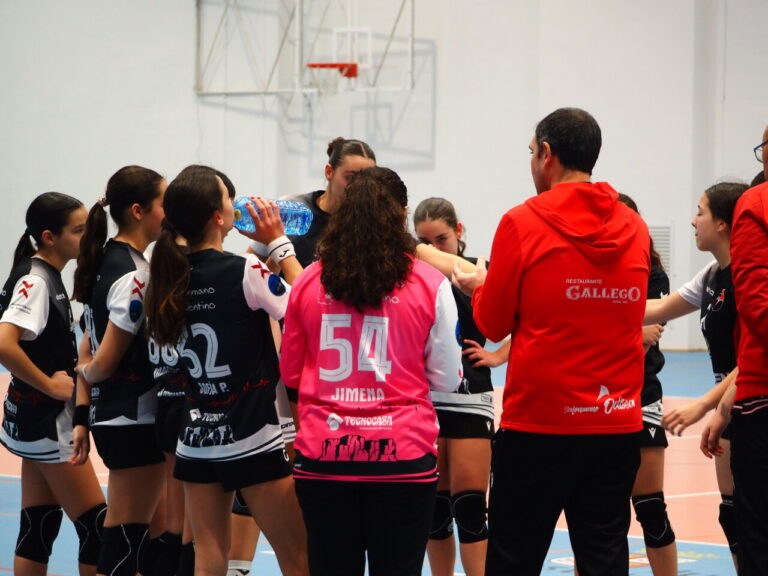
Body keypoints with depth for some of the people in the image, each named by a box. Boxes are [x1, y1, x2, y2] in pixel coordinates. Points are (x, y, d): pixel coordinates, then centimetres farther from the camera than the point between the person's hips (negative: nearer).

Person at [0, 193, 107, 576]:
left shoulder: (47, 276, 9)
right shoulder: (36, 281, -18)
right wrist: (50, 386, -22)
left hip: (40, 423, 9)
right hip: (48, 423, -9)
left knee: (40, 527, 10)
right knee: (97, 528, -4)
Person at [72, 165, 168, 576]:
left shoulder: (107, 262, 11)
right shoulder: (134, 276, -17)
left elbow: (89, 349, 14)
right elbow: (105, 362, -17)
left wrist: (83, 416, 16)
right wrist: (88, 371, 5)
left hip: (112, 418, 9)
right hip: (136, 419, -9)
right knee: (125, 539, -4)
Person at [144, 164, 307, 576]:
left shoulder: (170, 277, 3)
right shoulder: (244, 271, -16)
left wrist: (262, 248, 18)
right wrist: (279, 242, 2)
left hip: (195, 439, 6)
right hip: (251, 438, -6)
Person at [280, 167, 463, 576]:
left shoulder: (308, 282, 2)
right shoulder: (430, 285, -4)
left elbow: (290, 374, 13)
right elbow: (446, 379, 1)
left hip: (322, 454, 2)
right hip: (402, 454, -2)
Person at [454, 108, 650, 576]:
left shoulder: (523, 224, -7)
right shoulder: (634, 228, 5)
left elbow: (493, 324, -1)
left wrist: (479, 287, 21)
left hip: (540, 423, -4)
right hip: (618, 426, 4)